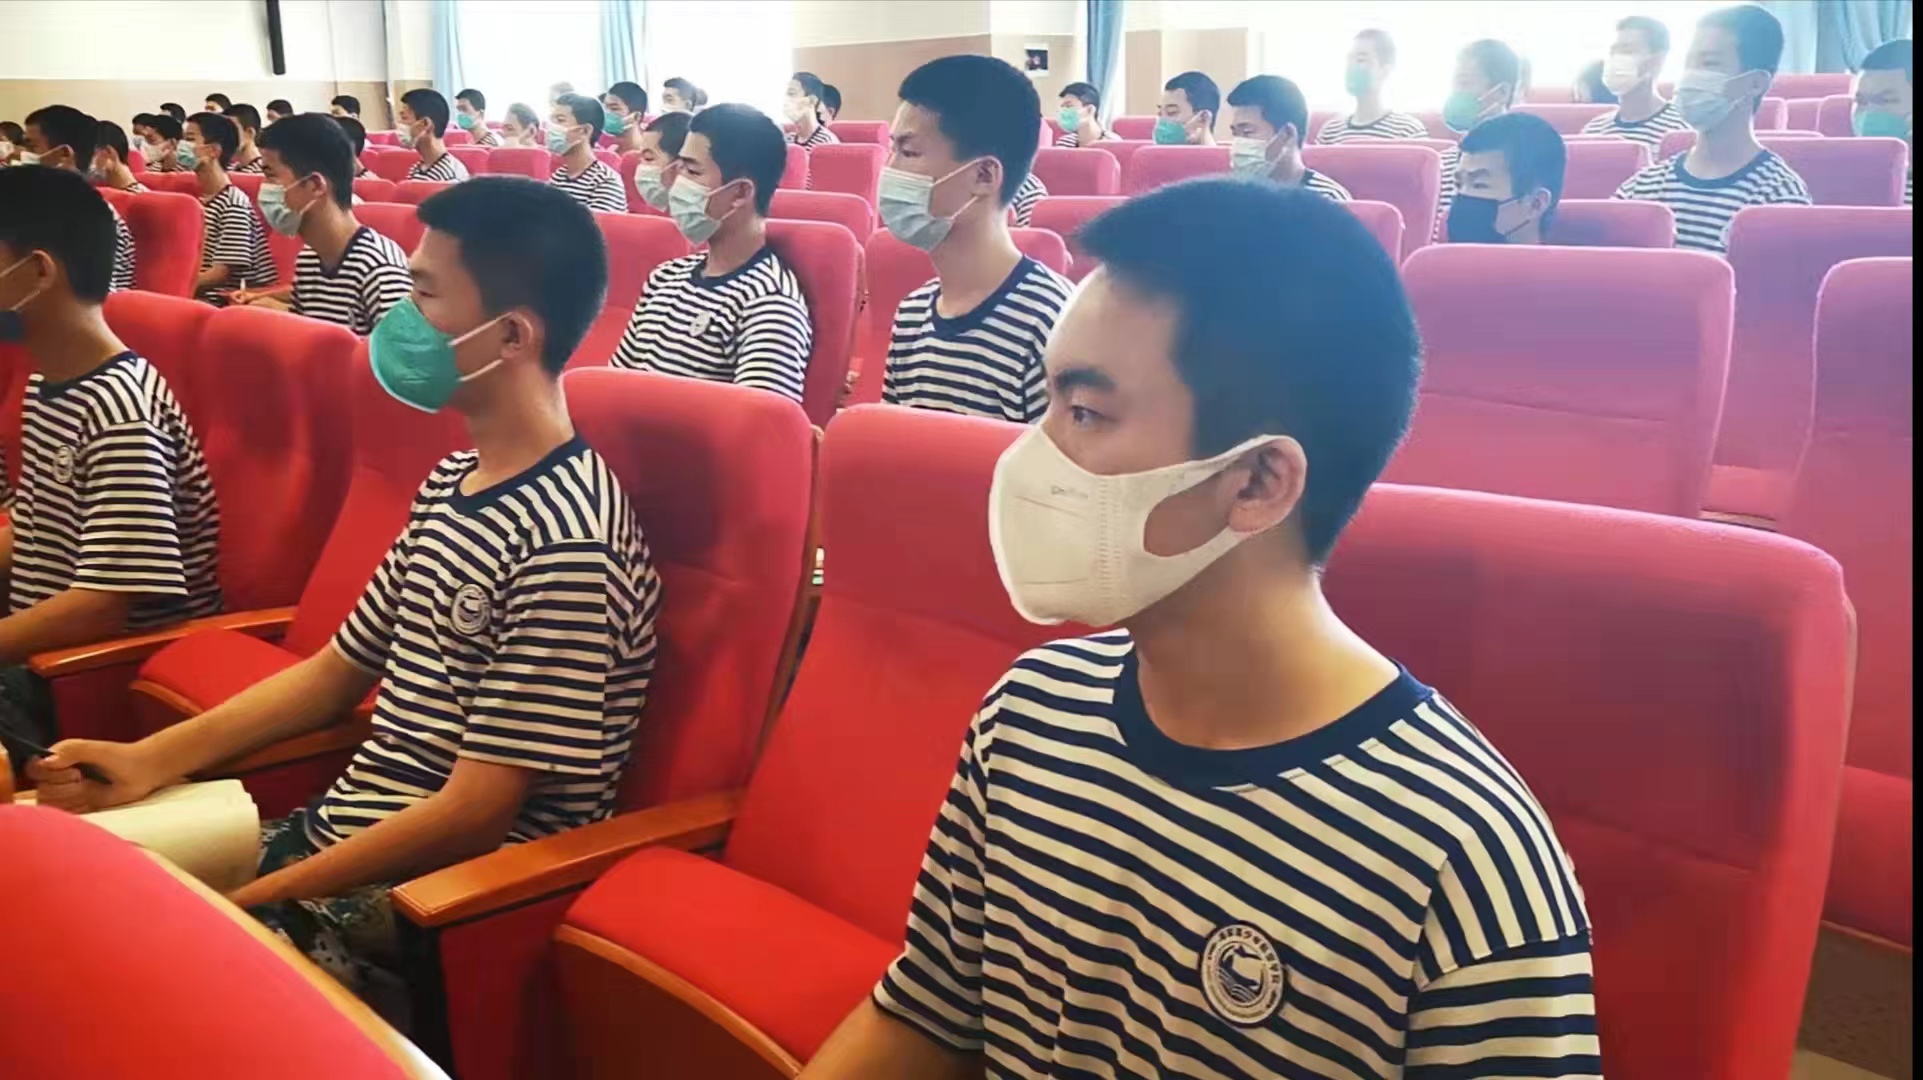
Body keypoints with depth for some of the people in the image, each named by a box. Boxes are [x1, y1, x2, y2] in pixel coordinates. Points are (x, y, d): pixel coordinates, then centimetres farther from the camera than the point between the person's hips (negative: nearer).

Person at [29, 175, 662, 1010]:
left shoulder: (565, 543, -23)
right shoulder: (451, 481, 7)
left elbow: (475, 815, -22)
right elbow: (340, 668, 16)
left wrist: (245, 902, -15)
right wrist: (153, 760, 6)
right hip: (329, 838, 8)